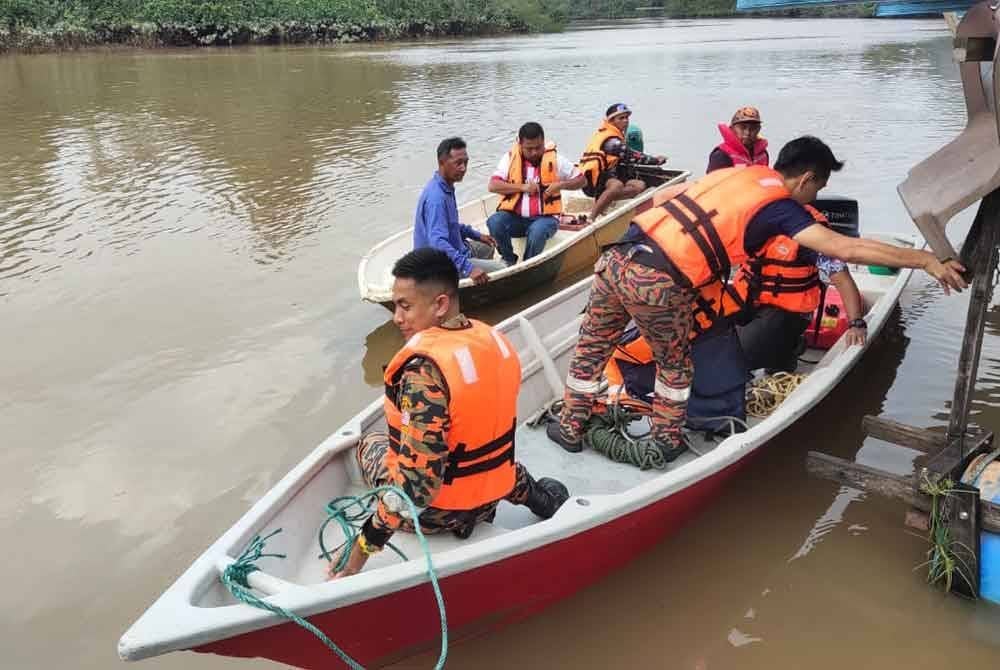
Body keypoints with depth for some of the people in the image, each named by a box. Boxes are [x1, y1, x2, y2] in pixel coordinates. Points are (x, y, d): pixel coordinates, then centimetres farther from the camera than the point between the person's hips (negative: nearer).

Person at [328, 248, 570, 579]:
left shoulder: (423, 369, -30)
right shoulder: (496, 340, -7)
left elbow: (417, 482, -32)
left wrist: (363, 546, -25)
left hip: (436, 512, -6)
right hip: (492, 495, 7)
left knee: (372, 443, 19)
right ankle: (529, 490, 19)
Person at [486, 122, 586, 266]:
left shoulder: (554, 159, 1)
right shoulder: (510, 158, 2)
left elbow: (582, 180, 8)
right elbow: (493, 186, -8)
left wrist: (561, 185, -11)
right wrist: (522, 187, -18)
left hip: (544, 217, -2)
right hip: (515, 217, 2)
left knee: (537, 231, -36)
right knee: (494, 222, -29)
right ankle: (509, 261, -4)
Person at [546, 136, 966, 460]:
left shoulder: (735, 171, 21)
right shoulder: (781, 207, 3)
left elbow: (662, 197, 27)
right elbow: (846, 248, -7)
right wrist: (925, 260, -1)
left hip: (618, 256, 6)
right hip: (659, 284, -6)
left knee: (591, 348, 23)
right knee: (674, 365, 21)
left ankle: (570, 428, 36)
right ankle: (667, 441, 35)